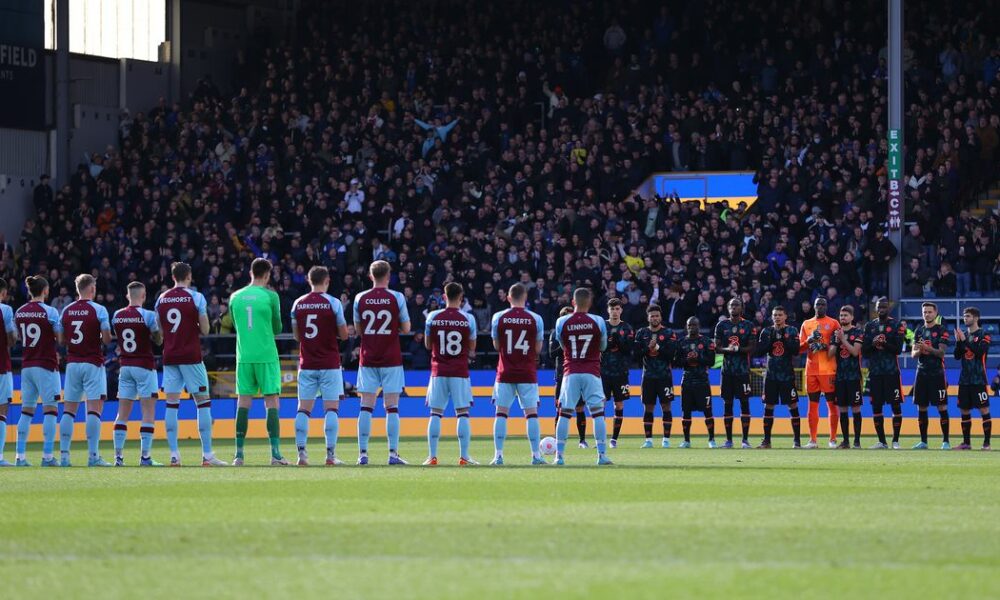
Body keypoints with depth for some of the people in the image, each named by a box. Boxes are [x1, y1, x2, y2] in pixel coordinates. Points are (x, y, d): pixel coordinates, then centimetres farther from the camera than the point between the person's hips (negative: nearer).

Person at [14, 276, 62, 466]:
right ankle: (47, 456, -7)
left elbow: (18, 338, 13)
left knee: (26, 410, 10)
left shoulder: (19, 313, 6)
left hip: (26, 366, 5)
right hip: (46, 365, -5)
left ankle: (20, 456, 6)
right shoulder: (49, 312, -10)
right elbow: (60, 339, -9)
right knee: (50, 409, -1)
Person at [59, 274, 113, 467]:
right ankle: (93, 455, -12)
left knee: (69, 410, 7)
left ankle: (64, 455, 3)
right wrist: (106, 337, 12)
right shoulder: (98, 310, -7)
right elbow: (106, 339, -10)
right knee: (94, 409, -6)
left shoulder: (66, 311, 6)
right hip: (93, 364, -4)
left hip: (72, 363, 4)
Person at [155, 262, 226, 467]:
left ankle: (174, 455, 0)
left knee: (171, 404, 5)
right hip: (191, 356, -4)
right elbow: (205, 330, -4)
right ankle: (207, 455, -4)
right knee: (203, 402, 1)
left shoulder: (161, 299, 7)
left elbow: (160, 330, 12)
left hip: (169, 357, 4)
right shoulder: (196, 298, -5)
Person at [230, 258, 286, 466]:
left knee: (243, 402, 5)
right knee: (271, 402, -1)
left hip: (244, 356, 3)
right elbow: (277, 328, 2)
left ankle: (239, 454, 3)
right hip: (266, 356, -3)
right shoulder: (270, 296, -4)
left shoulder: (235, 297, 6)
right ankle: (275, 453, -8)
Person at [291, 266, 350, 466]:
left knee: (304, 408, 5)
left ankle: (301, 453, -3)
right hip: (329, 364, -3)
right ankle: (331, 454, -6)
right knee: (331, 407, 0)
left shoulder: (298, 304, 4)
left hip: (307, 365, 3)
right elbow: (344, 335, -4)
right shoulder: (333, 303, -7)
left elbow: (296, 335, 12)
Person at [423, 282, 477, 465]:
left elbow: (428, 345, 9)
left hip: (438, 371, 1)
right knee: (462, 413, 2)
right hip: (460, 371, -1)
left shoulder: (433, 317, -2)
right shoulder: (468, 319, -4)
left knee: (435, 413, 4)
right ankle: (464, 456, -2)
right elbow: (472, 348, 3)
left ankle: (432, 456, 0)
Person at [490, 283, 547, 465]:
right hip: (528, 373, 0)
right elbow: (538, 348, 2)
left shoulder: (499, 318, -2)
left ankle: (498, 455, -3)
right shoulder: (535, 319, -3)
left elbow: (496, 346, 7)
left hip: (505, 373, 0)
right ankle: (536, 455, 0)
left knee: (501, 412, 3)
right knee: (531, 412, 3)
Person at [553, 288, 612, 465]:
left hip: (570, 372, 1)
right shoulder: (598, 322, -4)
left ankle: (559, 455, 1)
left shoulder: (562, 322, -2)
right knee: (598, 413, 2)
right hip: (592, 373, -1)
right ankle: (602, 454, -4)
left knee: (565, 413, 5)